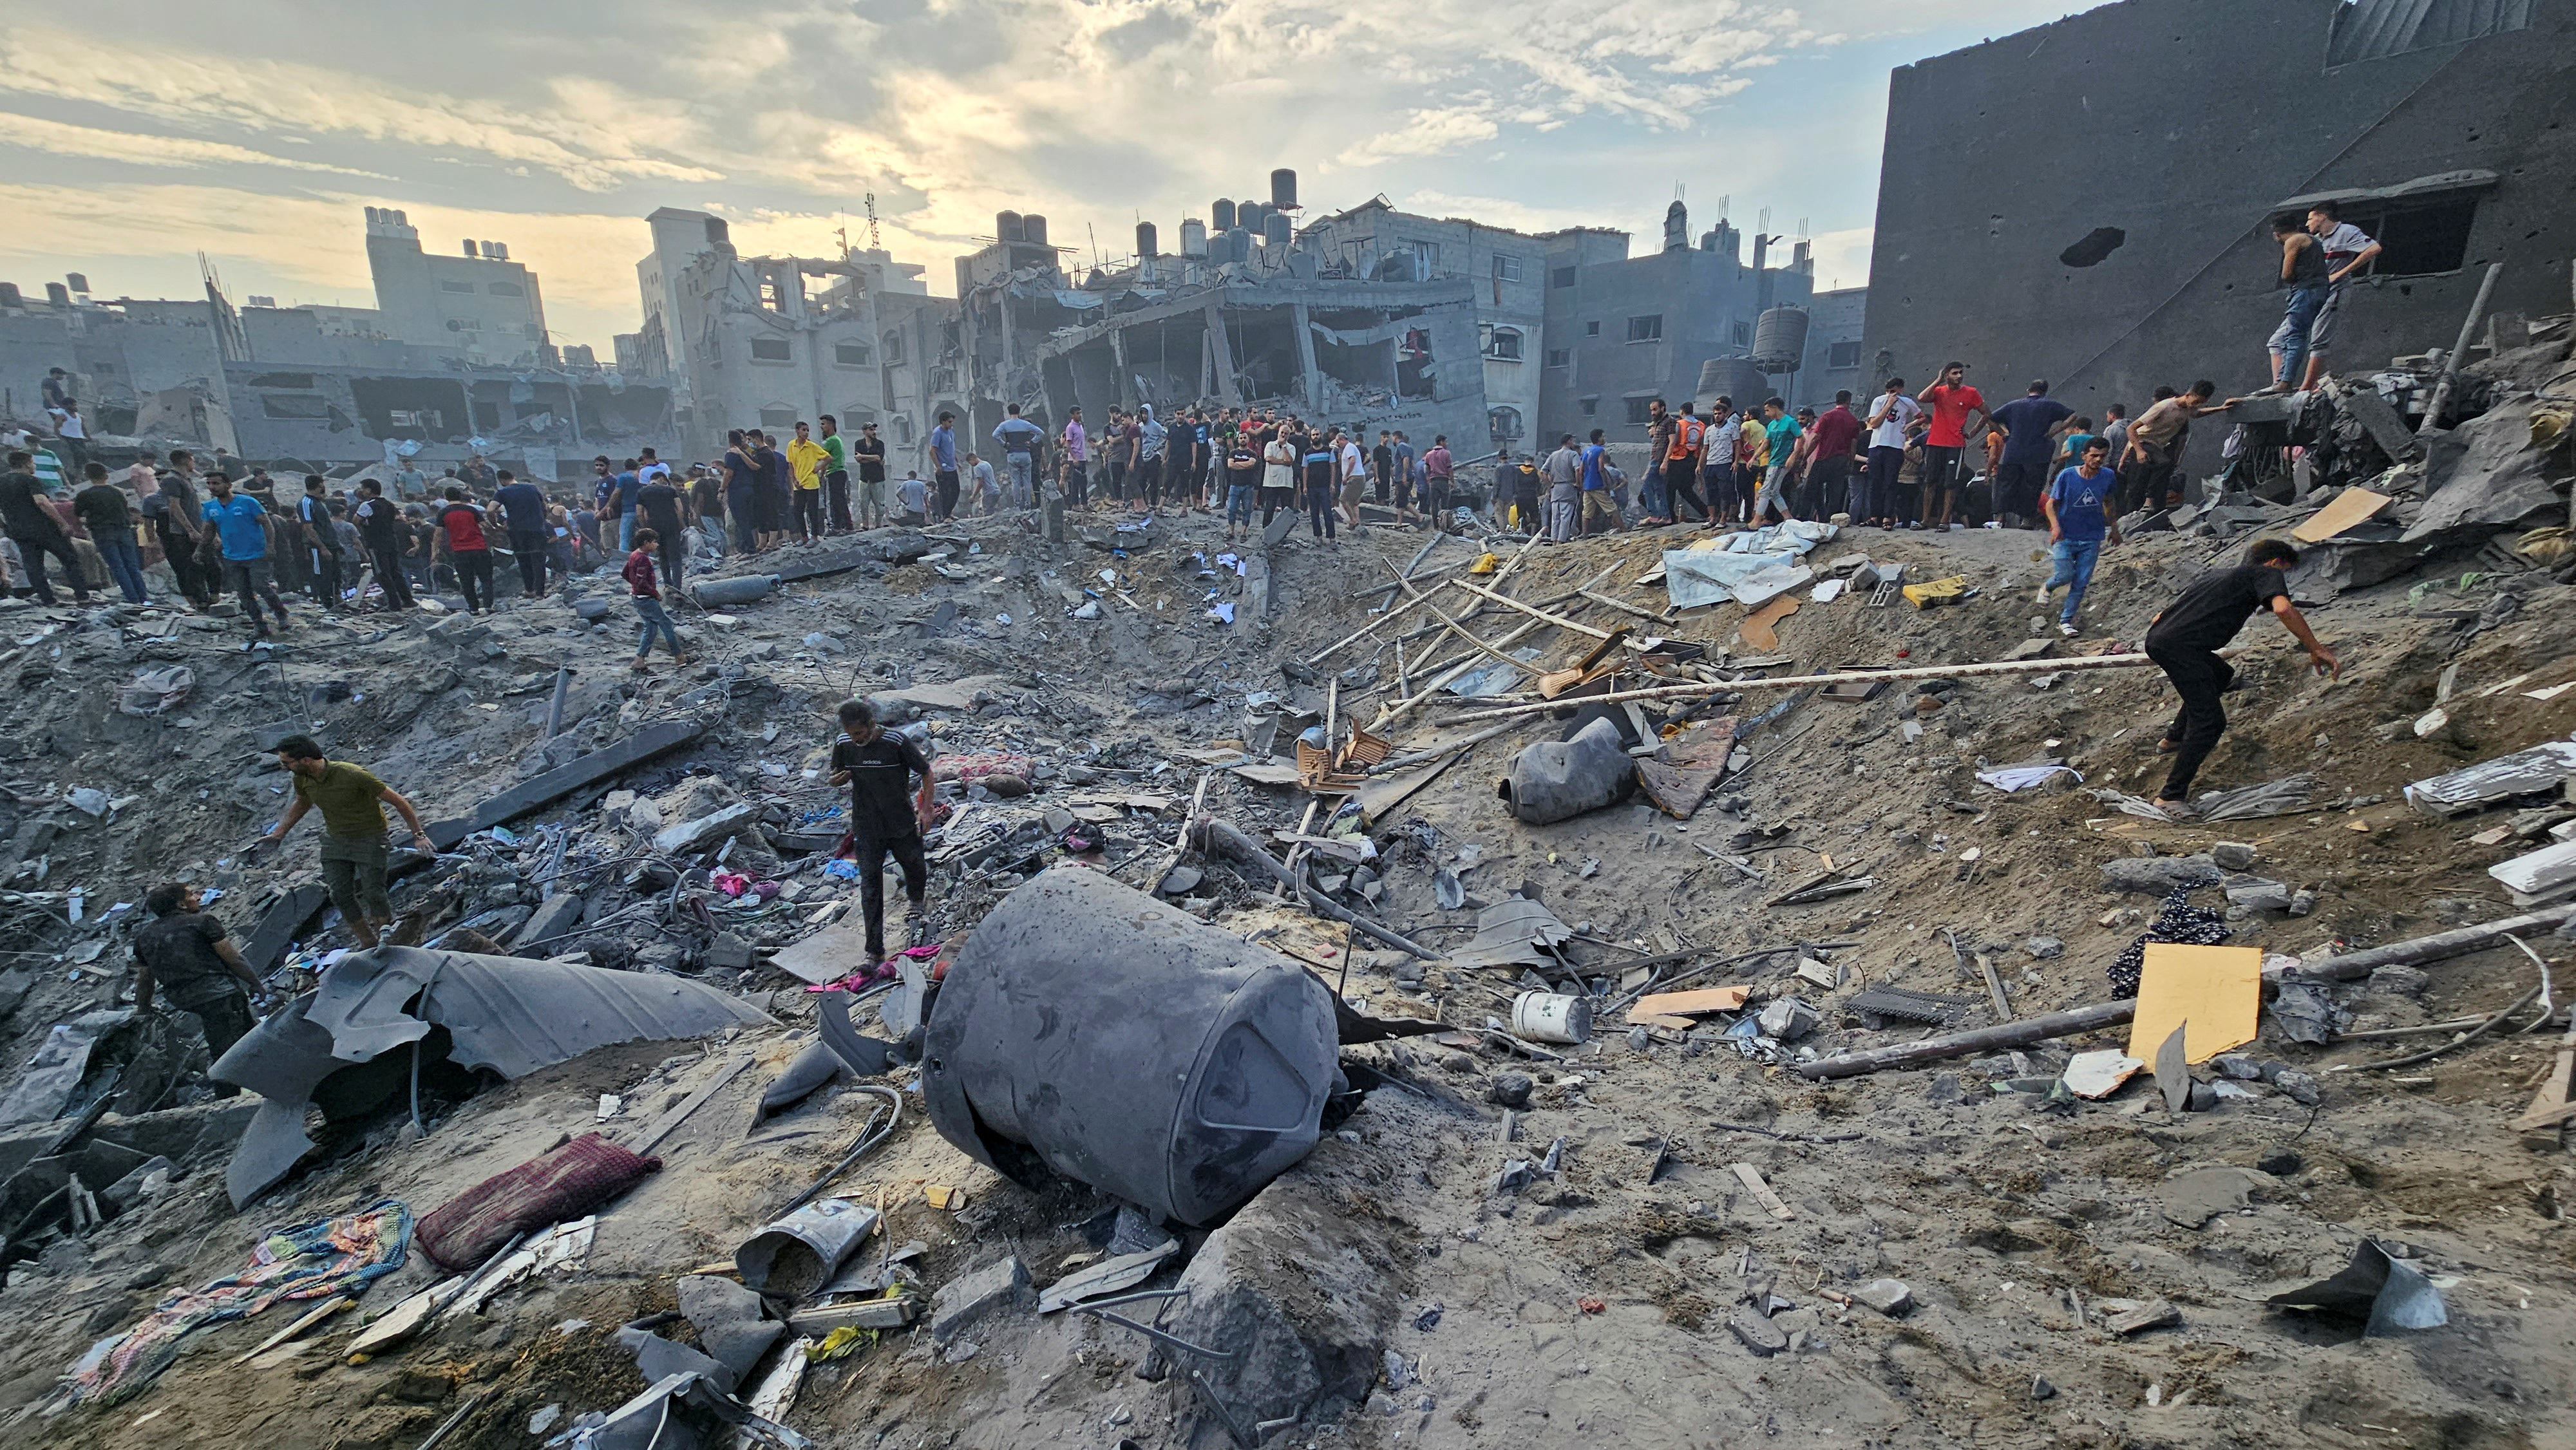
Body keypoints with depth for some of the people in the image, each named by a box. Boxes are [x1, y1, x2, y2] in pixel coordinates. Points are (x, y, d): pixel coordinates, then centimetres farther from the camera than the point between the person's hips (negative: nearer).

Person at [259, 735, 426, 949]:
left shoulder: (352, 775, -29)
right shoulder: (301, 779, -8)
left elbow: (397, 801, -21)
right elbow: (302, 803, 18)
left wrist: (419, 834, -20)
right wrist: (278, 833, 17)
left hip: (370, 839, -6)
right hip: (335, 839, 6)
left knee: (373, 894, -4)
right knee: (340, 895, 4)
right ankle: (368, 945, 17)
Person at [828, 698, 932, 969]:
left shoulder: (896, 743, -18)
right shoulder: (842, 744, -7)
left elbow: (926, 772, -7)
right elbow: (836, 774, 9)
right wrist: (838, 779, -16)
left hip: (902, 826, -1)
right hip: (867, 830, 1)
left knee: (917, 871, 19)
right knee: (870, 888, 1)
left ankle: (916, 904, 54)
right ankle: (875, 951, 9)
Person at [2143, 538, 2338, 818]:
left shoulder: (2219, 575, 33)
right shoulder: (2266, 573, 12)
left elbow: (2159, 616, 33)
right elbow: (2283, 608, -10)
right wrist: (2316, 650, -7)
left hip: (2157, 639, 9)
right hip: (2180, 646, -9)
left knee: (2222, 674, 35)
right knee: (2210, 721, -5)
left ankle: (2174, 737, 40)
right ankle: (2171, 797, -9)